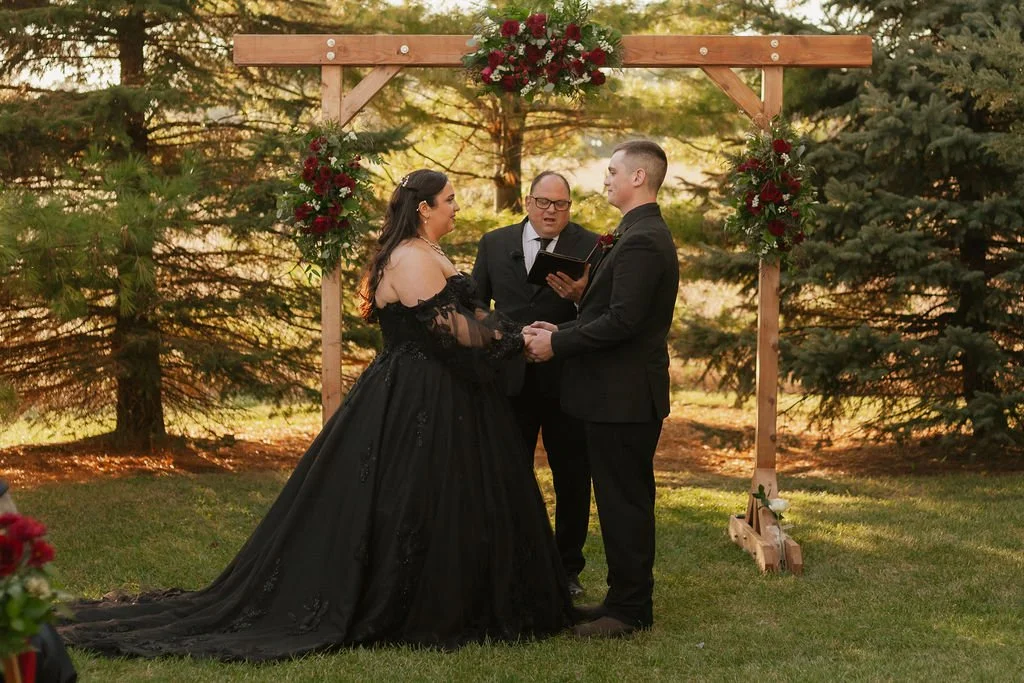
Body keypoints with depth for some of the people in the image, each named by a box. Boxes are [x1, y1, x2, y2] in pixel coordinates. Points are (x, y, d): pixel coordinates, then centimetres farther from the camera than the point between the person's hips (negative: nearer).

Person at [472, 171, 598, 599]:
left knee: (573, 481, 7)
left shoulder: (589, 247, -2)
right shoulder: (494, 244, 7)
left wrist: (580, 295, -30)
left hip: (567, 381, -2)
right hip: (511, 380, 2)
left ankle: (568, 568, 20)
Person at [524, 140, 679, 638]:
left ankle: (629, 609, 5)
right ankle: (627, 598, 24)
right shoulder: (645, 235, 15)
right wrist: (564, 332, 8)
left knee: (623, 502, -2)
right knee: (627, 501, 15)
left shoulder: (641, 242, -19)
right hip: (624, 395, 11)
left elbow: (622, 321, -25)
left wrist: (557, 344, -15)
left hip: (623, 398, -11)